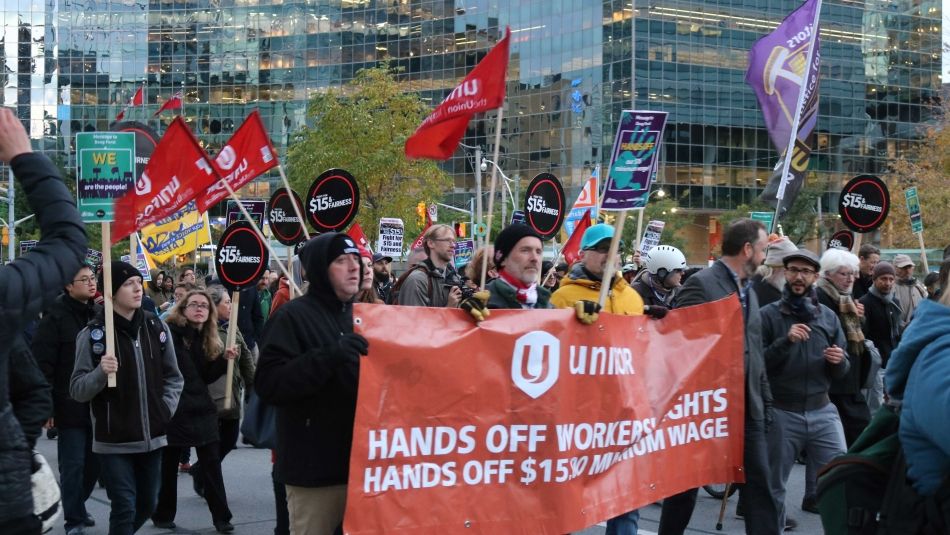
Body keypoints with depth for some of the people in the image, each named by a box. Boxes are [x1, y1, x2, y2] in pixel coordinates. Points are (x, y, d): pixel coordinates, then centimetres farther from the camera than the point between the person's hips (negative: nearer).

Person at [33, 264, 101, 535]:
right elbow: (42, 364, -12)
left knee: (94, 462, 12)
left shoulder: (98, 314, 11)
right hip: (70, 406, -6)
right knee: (73, 465, 0)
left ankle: (76, 506, 32)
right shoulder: (56, 316, -9)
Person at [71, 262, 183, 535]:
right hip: (114, 440, -5)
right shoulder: (93, 334, -11)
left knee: (147, 504, 17)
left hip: (152, 436, 5)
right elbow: (77, 391, -9)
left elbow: (173, 376, 14)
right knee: (125, 507, -6)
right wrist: (100, 372, -27)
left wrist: (166, 408, 1)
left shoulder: (157, 328, 3)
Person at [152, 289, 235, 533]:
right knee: (168, 465, 9)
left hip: (202, 409, 4)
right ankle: (163, 515, 25)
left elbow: (207, 377, 7)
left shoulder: (208, 339, 8)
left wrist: (224, 359, -5)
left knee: (212, 463, 2)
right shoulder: (169, 332, -10)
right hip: (173, 408, -4)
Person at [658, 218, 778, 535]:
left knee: (759, 484, 4)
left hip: (747, 405, 7)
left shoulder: (748, 289, 15)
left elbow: (756, 351, 17)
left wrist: (765, 399, 13)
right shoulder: (701, 284, -11)